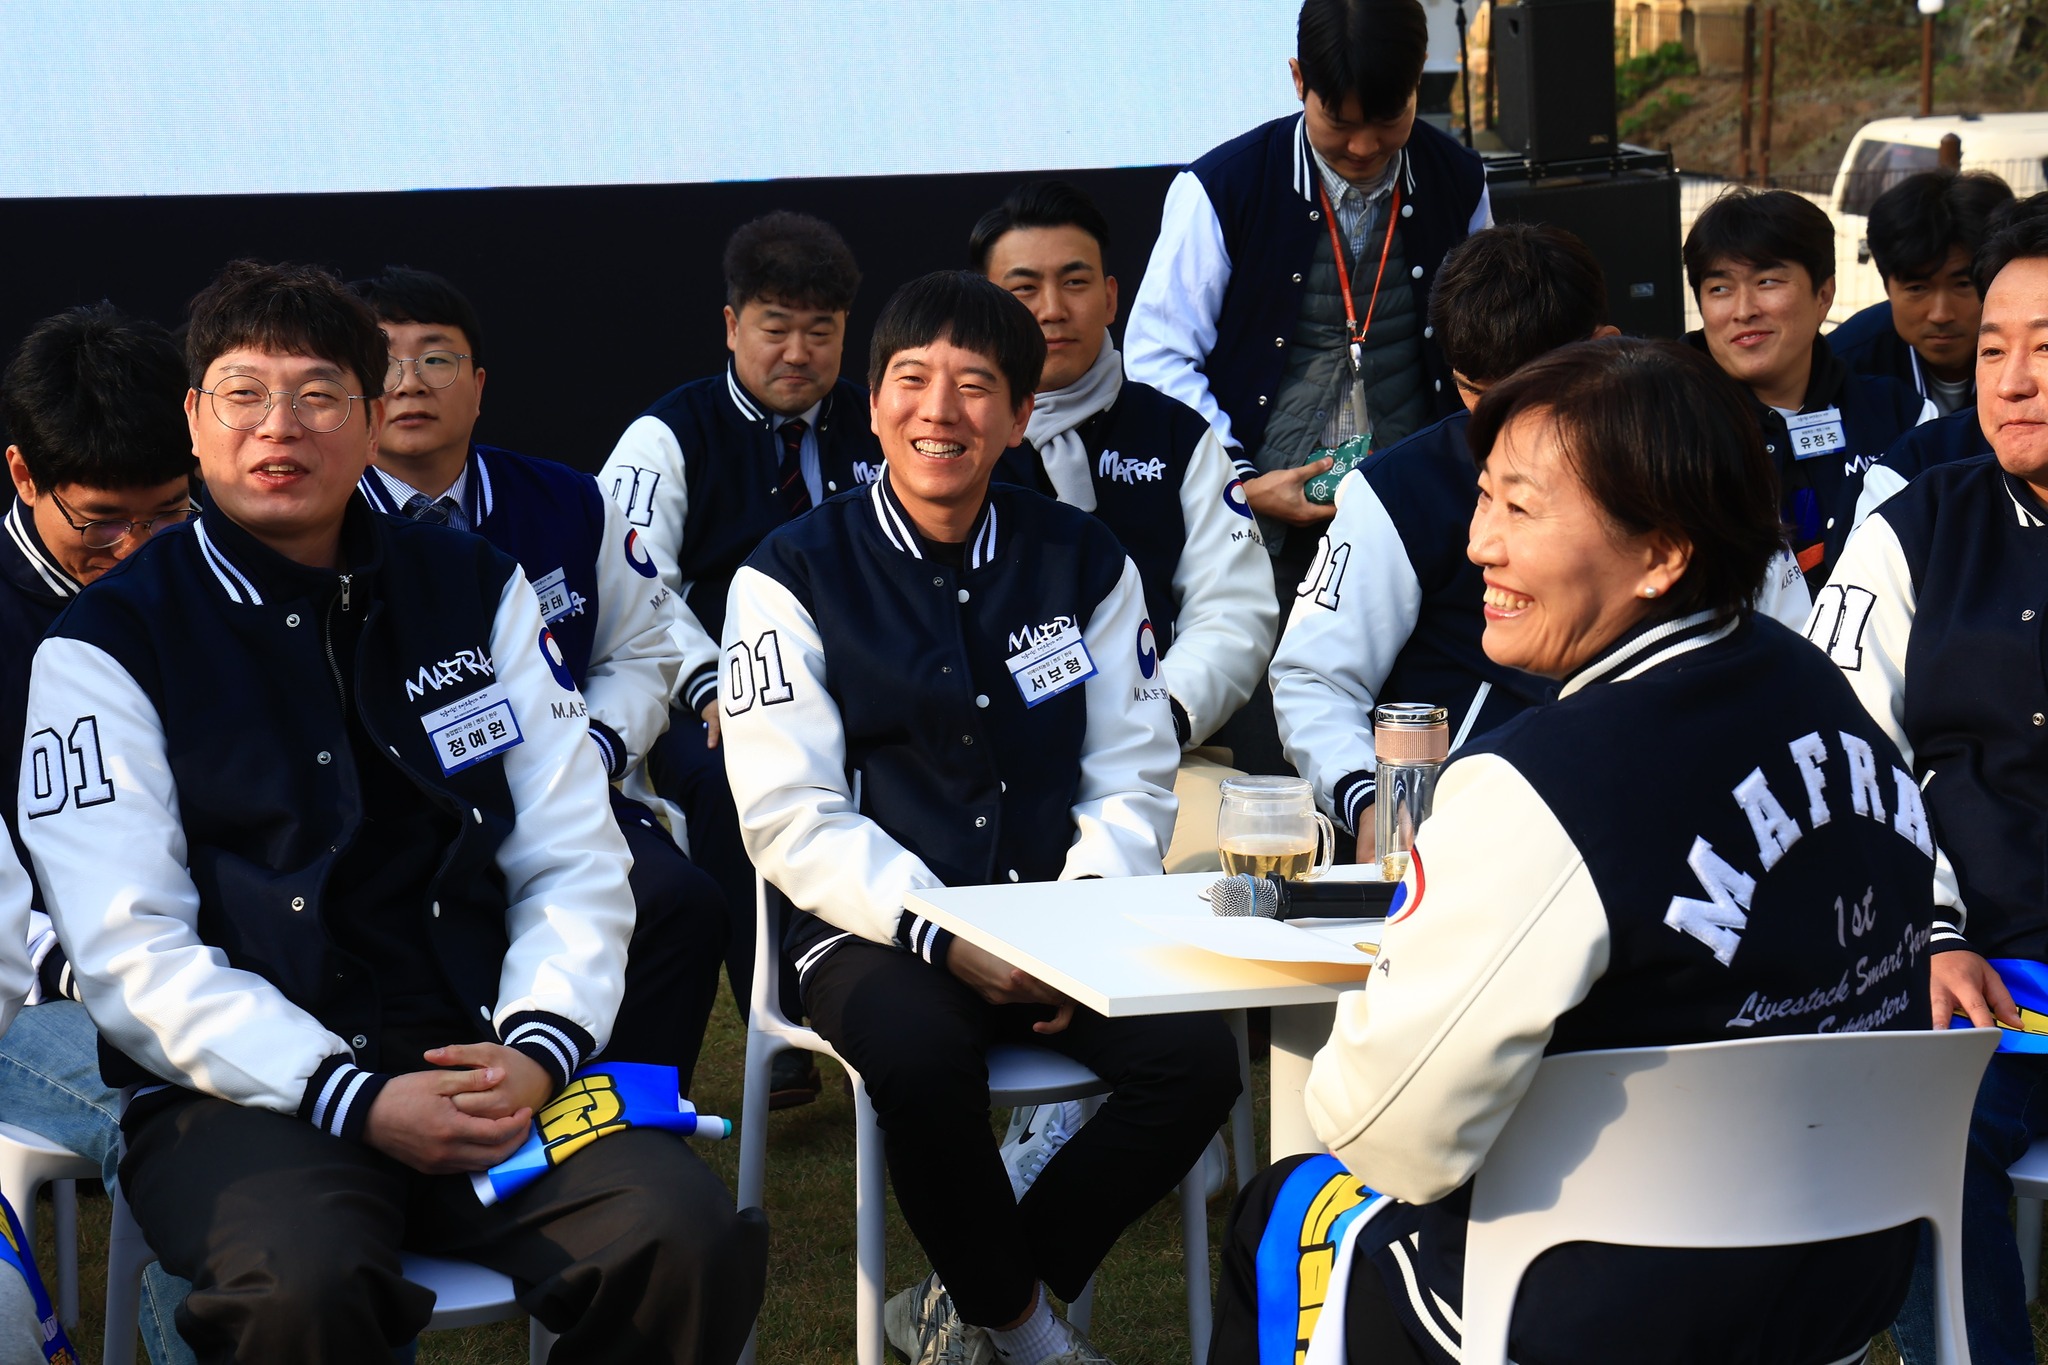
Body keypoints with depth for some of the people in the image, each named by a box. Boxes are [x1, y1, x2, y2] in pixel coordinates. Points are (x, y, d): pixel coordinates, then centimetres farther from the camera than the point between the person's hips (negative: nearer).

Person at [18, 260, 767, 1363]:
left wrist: (538, 1046, -9)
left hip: (482, 1063, 3)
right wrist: (354, 1100, -16)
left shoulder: (477, 595, 13)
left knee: (691, 1236, -24)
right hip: (246, 1095, -3)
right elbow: (132, 952, -6)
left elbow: (574, 865, 11)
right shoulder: (107, 645, 2)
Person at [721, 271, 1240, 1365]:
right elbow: (792, 816, -8)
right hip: (879, 935, -3)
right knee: (922, 1057, -35)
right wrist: (944, 938, -19)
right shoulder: (792, 578, -1)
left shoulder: (1085, 564, 9)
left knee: (1198, 1057, -23)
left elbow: (1132, 777, 8)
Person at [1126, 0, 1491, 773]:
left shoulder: (1456, 186, 6)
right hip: (1269, 531, -2)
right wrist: (1241, 484, -8)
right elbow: (1157, 360, 0)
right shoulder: (1221, 189, -4)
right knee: (1272, 766, -4)